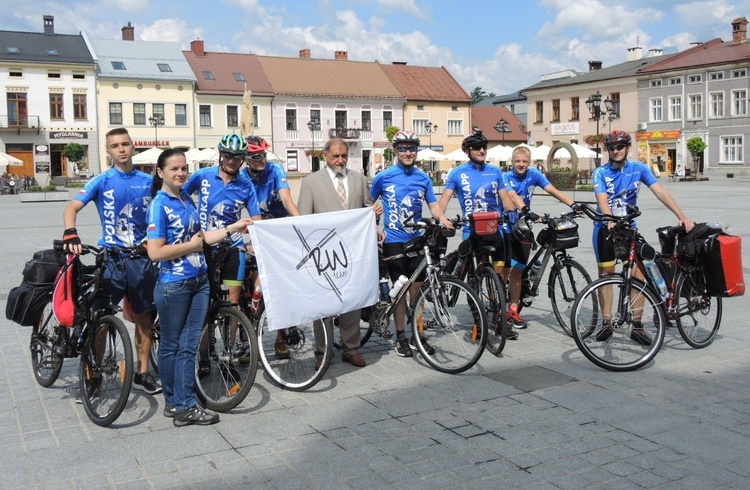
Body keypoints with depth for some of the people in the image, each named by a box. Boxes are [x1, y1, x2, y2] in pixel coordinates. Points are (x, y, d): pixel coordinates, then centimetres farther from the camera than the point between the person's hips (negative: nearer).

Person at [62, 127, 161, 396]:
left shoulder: (148, 181, 6)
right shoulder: (102, 181, -3)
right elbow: (72, 207, -13)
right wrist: (70, 233, -31)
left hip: (140, 258, 3)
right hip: (110, 257, -2)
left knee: (143, 317, 9)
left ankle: (142, 373, 20)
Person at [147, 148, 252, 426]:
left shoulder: (187, 200, 10)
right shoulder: (159, 205, -13)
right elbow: (155, 252, -19)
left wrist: (232, 228, 5)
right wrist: (192, 245, -14)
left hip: (199, 281, 7)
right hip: (173, 285, -6)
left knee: (189, 346, 8)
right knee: (171, 345, 10)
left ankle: (183, 405, 15)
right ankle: (177, 403, 21)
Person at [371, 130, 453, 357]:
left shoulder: (423, 178, 7)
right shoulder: (384, 176, -2)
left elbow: (433, 205, 3)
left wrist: (443, 219, -16)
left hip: (417, 239, 3)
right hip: (394, 240, -3)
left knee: (417, 287, 7)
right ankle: (400, 337, 12)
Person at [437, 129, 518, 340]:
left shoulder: (495, 171, 9)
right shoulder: (458, 173, 1)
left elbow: (505, 198, 10)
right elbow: (444, 199, -3)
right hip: (471, 232, -2)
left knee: (498, 275, 4)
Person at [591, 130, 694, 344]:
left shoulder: (638, 168, -4)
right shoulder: (601, 172, -7)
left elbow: (660, 192, -12)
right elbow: (602, 199, -21)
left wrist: (682, 217, -22)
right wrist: (610, 221, -40)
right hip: (605, 227, -1)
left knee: (638, 273, -6)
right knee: (605, 274, 4)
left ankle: (637, 326, 0)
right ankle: (607, 323, 13)